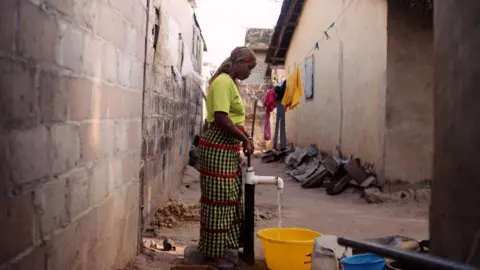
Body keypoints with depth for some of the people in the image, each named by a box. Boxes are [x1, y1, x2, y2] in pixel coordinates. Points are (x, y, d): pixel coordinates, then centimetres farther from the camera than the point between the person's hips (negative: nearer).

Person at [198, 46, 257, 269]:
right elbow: (221, 119, -23)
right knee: (218, 200, -3)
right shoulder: (223, 81, -15)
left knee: (230, 198, 16)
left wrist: (245, 137, 14)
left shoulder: (232, 83, 16)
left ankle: (224, 245, 28)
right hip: (218, 148, -10)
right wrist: (245, 139, -15)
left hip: (229, 149, 10)